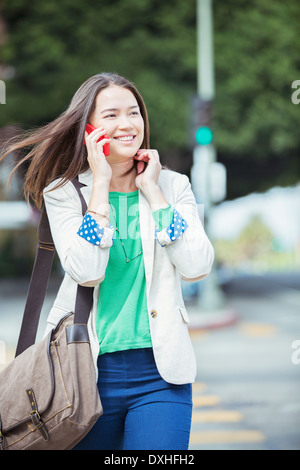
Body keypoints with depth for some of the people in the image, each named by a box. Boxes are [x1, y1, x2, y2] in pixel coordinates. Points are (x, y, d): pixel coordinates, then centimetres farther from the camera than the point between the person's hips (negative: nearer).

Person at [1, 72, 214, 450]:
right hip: (91, 369, 0)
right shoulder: (63, 192, 1)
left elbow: (196, 267, -8)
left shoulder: (172, 185, 6)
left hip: (160, 370, 1)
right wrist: (101, 183, -12)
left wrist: (151, 190, -6)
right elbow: (86, 272, -16)